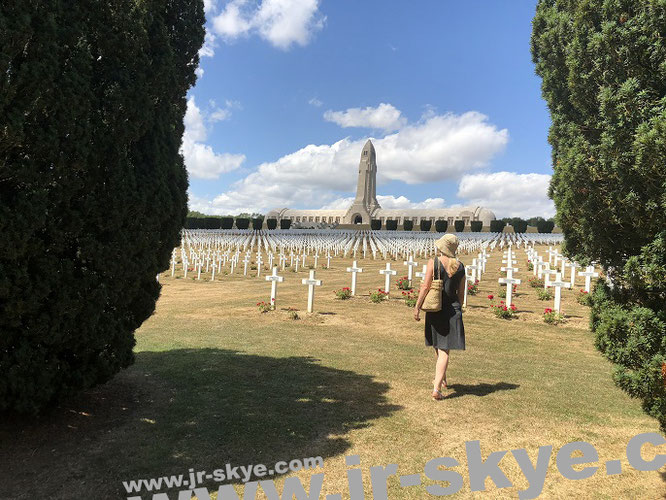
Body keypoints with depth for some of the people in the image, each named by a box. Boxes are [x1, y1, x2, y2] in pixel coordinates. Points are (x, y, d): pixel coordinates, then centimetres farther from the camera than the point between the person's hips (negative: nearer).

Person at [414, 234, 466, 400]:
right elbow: (461, 292, 8)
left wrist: (417, 307, -8)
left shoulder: (433, 262, -9)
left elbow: (425, 287, -14)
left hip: (435, 310, -1)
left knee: (438, 346, 19)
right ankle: (437, 388, -5)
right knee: (444, 350, 3)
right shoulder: (460, 266, 3)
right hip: (453, 310, 2)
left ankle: (441, 380, 38)